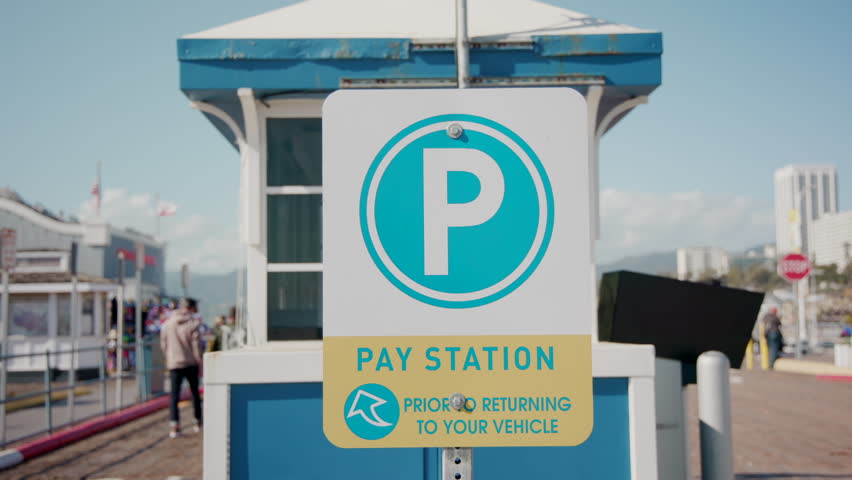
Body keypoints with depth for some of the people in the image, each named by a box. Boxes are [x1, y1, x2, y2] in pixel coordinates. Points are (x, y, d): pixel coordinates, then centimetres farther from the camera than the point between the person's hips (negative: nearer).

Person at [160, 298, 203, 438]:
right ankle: (198, 423, 23)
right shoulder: (192, 324, -10)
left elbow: (164, 345, 8)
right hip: (191, 363, -1)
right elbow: (196, 345, -9)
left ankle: (174, 425, -15)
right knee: (195, 393, 15)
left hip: (174, 364, 1)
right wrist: (200, 363, 0)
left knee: (174, 394, -1)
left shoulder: (167, 324, 2)